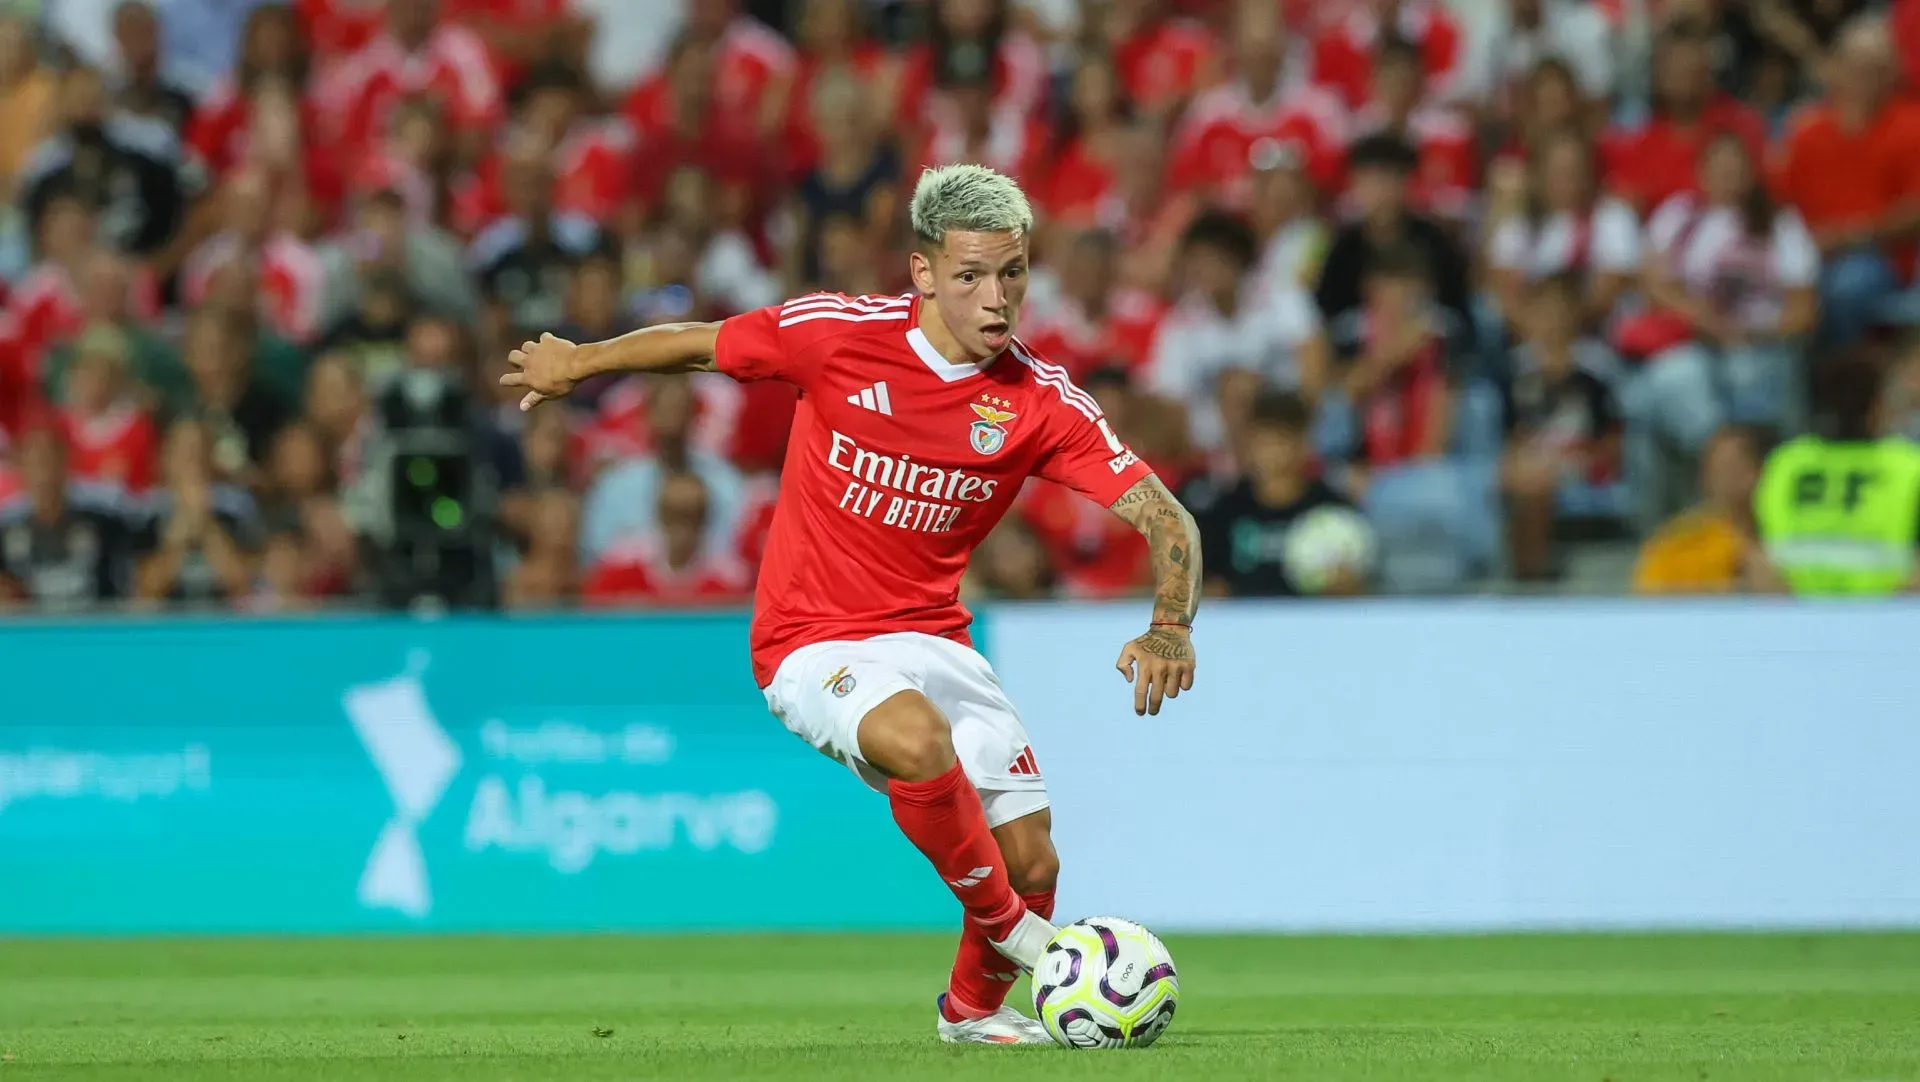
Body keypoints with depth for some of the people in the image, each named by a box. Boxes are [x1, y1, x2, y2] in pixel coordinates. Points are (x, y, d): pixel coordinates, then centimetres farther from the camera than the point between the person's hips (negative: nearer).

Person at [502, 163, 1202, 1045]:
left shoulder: (1040, 402, -8)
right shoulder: (836, 333, -13)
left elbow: (1165, 519, -9)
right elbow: (698, 344, 4)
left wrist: (1170, 627, -28)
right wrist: (576, 364, 19)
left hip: (930, 635, 4)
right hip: (813, 642, -4)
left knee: (1031, 860, -3)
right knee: (917, 738, -36)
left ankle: (973, 1006, 31)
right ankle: (1012, 929, -12)